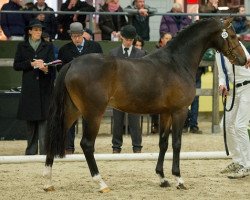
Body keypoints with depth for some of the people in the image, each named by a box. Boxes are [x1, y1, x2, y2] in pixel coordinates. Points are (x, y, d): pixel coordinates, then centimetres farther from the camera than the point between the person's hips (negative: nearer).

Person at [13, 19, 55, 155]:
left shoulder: (48, 47, 8)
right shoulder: (22, 46, 10)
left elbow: (52, 66, 1)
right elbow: (16, 65, 4)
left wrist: (46, 69, -22)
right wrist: (31, 63, -10)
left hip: (44, 87, -1)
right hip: (29, 88, 1)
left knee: (44, 119, -8)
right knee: (31, 121, 4)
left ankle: (44, 152, -9)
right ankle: (31, 151, 10)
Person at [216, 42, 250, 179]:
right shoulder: (218, 54, 8)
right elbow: (222, 74, 11)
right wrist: (222, 85, -13)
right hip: (234, 89, 9)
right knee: (228, 125, 12)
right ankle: (237, 161, 27)